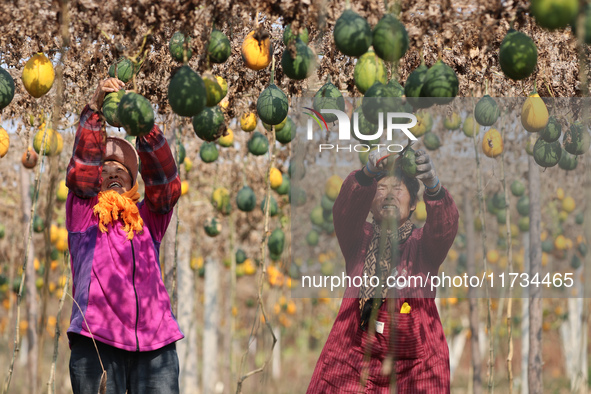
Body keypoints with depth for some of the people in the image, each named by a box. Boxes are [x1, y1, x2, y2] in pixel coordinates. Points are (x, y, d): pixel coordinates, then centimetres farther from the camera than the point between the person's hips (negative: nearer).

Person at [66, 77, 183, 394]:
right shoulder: (83, 214, 15)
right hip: (97, 341, -2)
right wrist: (94, 109, -7)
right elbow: (81, 170, 2)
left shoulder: (147, 218, 21)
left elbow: (165, 182, 7)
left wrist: (147, 129, -6)